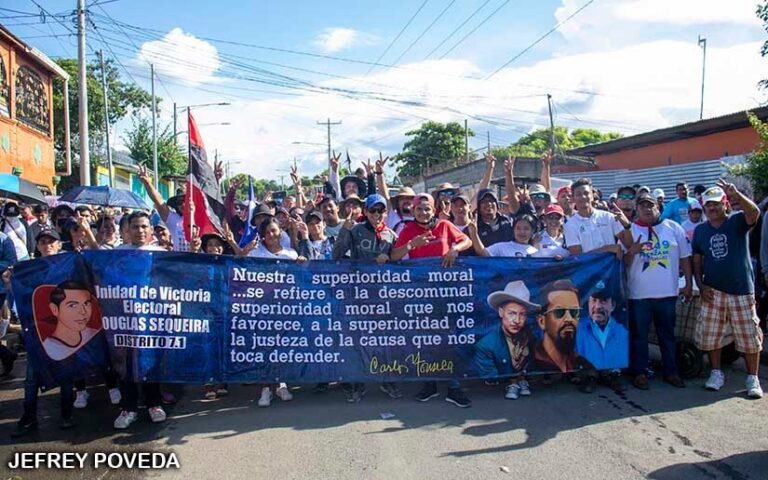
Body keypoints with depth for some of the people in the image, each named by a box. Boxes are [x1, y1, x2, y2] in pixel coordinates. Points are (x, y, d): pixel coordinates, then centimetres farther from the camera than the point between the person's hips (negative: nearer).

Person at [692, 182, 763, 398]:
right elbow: (696, 261, 10)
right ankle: (716, 373, 22)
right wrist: (701, 285, -1)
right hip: (713, 291, 3)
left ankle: (753, 379, 15)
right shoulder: (700, 230, 6)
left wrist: (736, 194, -43)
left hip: (741, 291, -3)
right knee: (710, 335, 6)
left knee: (750, 336, 3)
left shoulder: (737, 221, -4)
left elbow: (754, 213, -28)